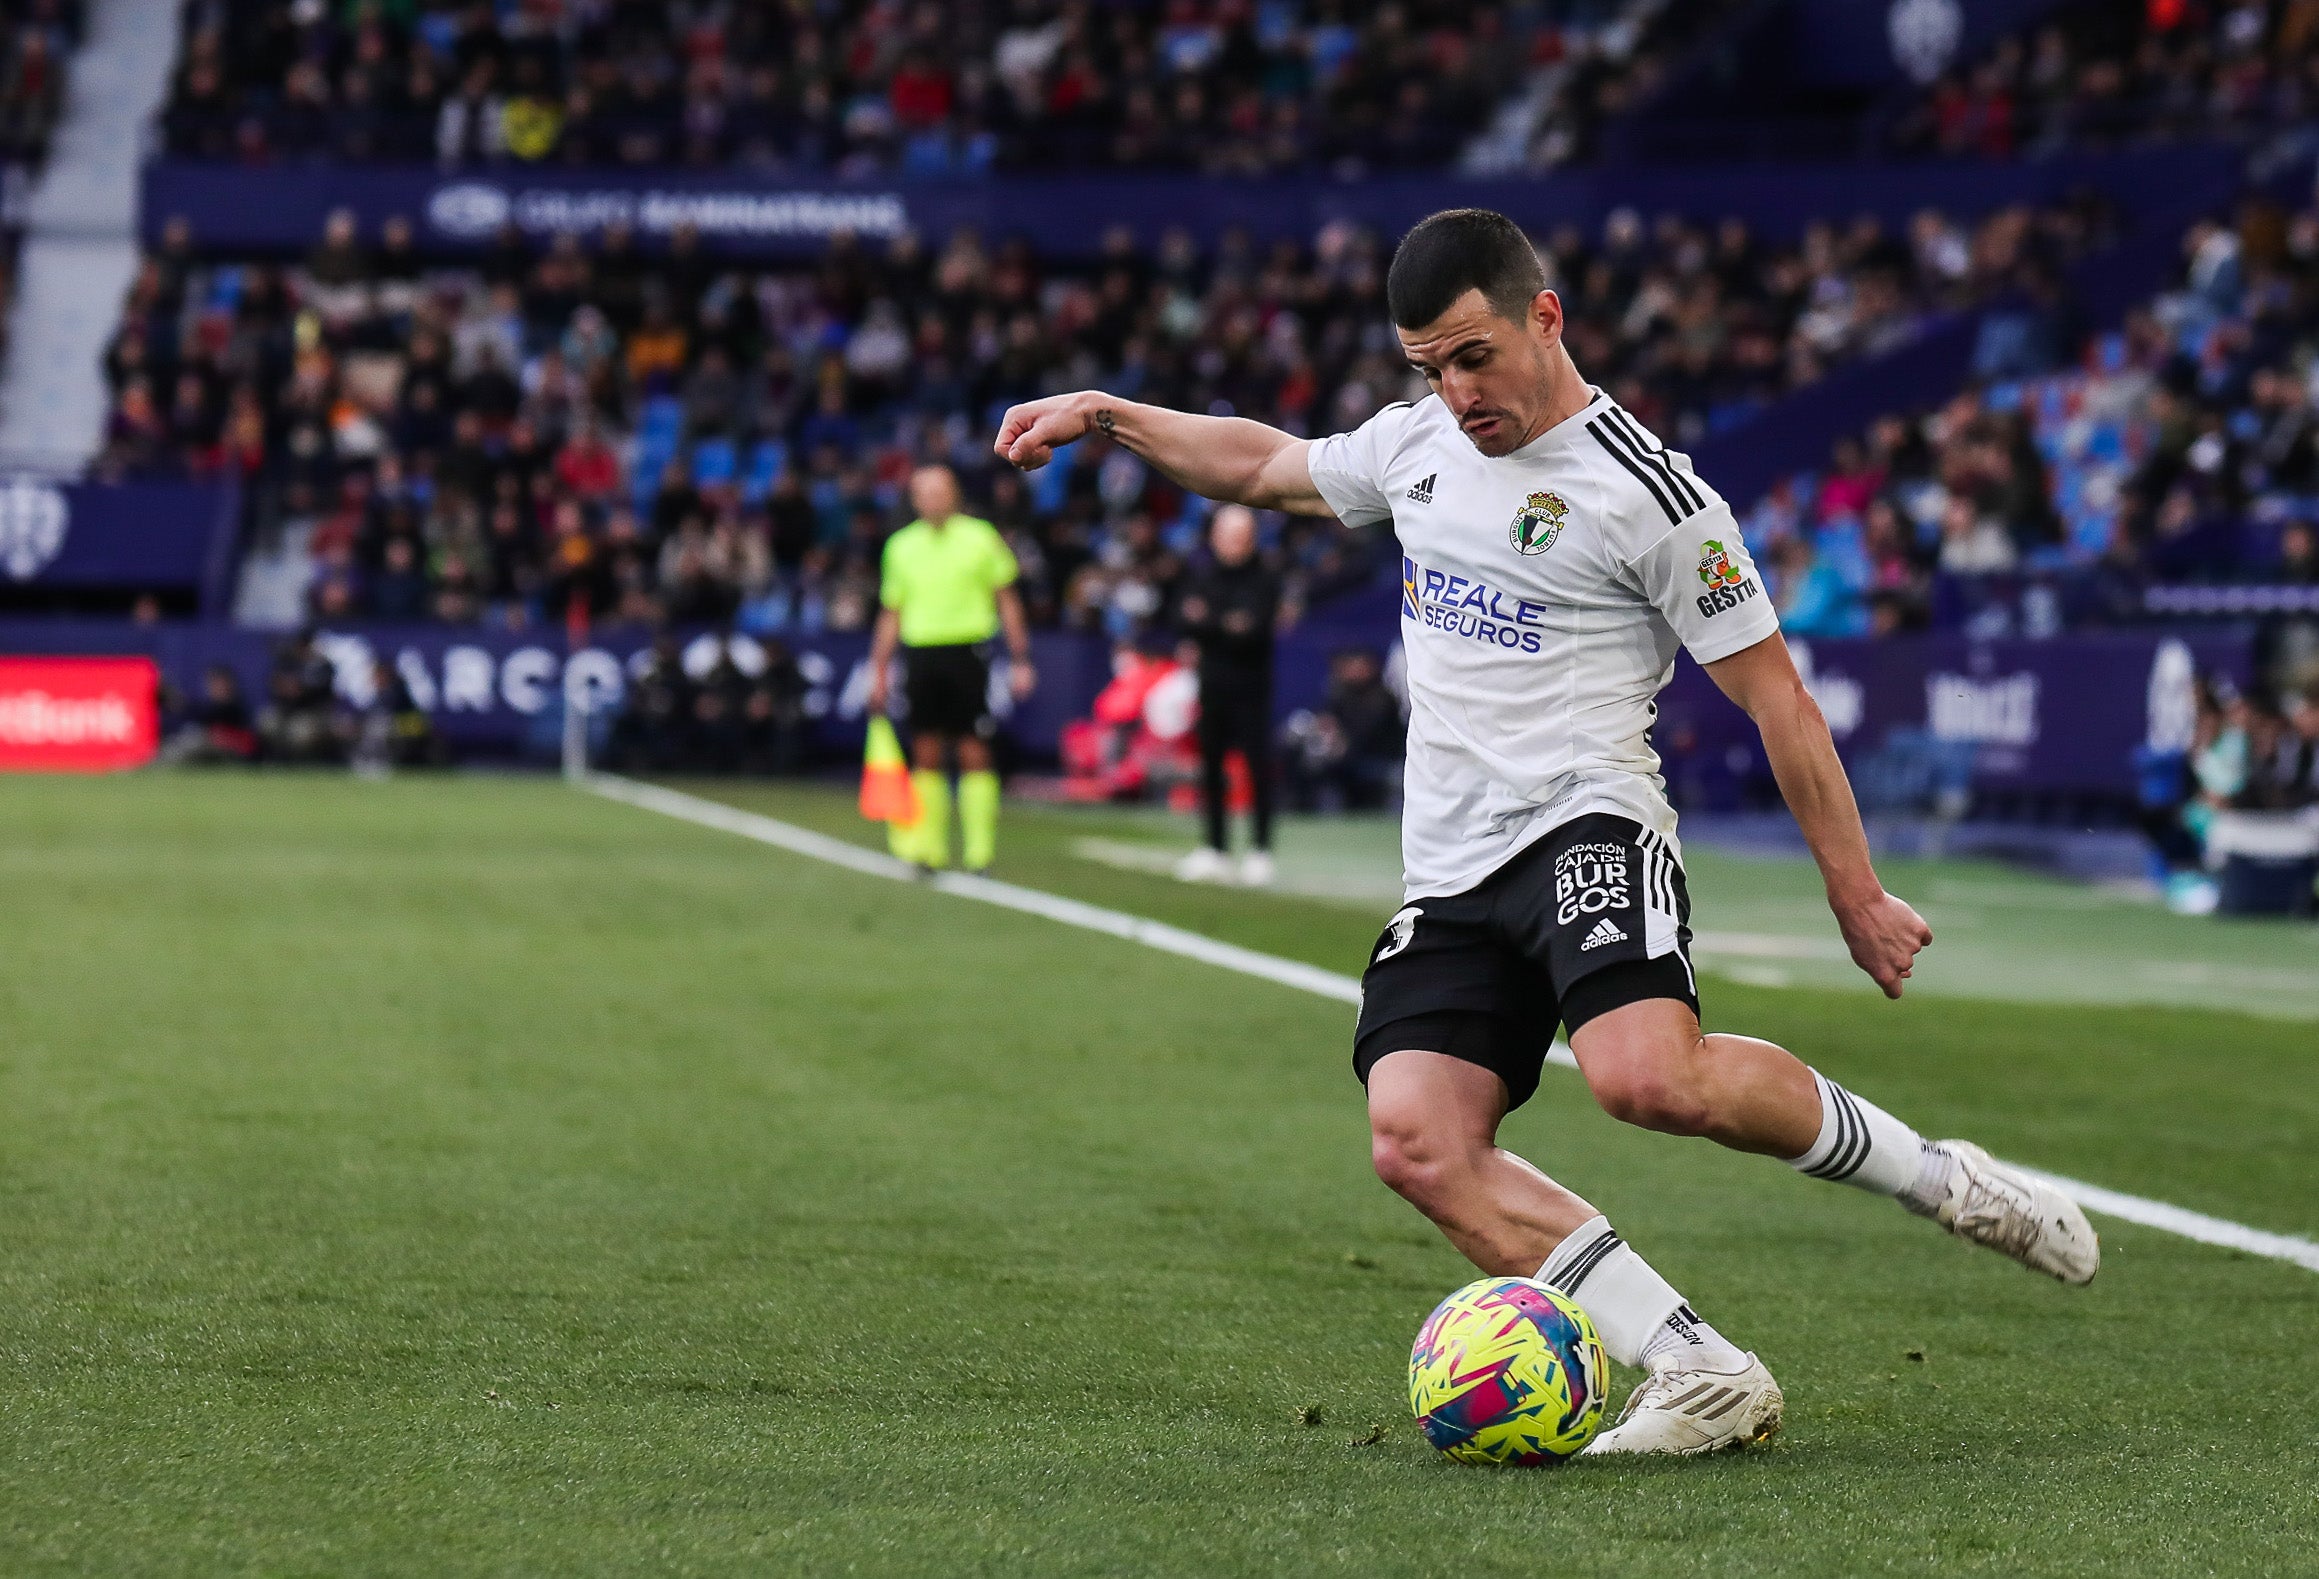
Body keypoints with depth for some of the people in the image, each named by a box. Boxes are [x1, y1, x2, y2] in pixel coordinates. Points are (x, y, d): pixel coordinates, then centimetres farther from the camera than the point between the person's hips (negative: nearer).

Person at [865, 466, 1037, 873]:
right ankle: (929, 846, 5)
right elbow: (891, 614, 17)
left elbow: (1007, 601, 6)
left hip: (967, 652, -3)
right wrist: (879, 672, 12)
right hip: (920, 653, 3)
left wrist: (1020, 659, 0)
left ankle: (979, 850, -1)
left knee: (974, 753, -5)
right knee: (926, 754, 1)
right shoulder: (902, 546, 12)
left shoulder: (980, 537, 4)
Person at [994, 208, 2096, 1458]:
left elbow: (1777, 700, -3)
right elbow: (1261, 464, 35)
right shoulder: (1419, 443, 15)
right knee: (1419, 1145, -18)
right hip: (1448, 879, 7)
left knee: (1649, 1078, -34)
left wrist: (1858, 899, -3)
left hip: (1585, 831, -7)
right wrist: (1104, 414, 26)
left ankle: (1933, 1176, -10)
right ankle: (1706, 1377, -19)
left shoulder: (1649, 495, -7)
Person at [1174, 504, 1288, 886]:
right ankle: (1215, 848, 17)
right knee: (1210, 765, 8)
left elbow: (1258, 630, -15)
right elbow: (1185, 619, -3)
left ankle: (1260, 850, -2)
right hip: (1213, 686, 4)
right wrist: (1228, 626, -17)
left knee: (1258, 764, -7)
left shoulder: (1265, 582, -4)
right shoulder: (1202, 578, 8)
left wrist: (1209, 623, -18)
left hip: (1251, 687, -4)